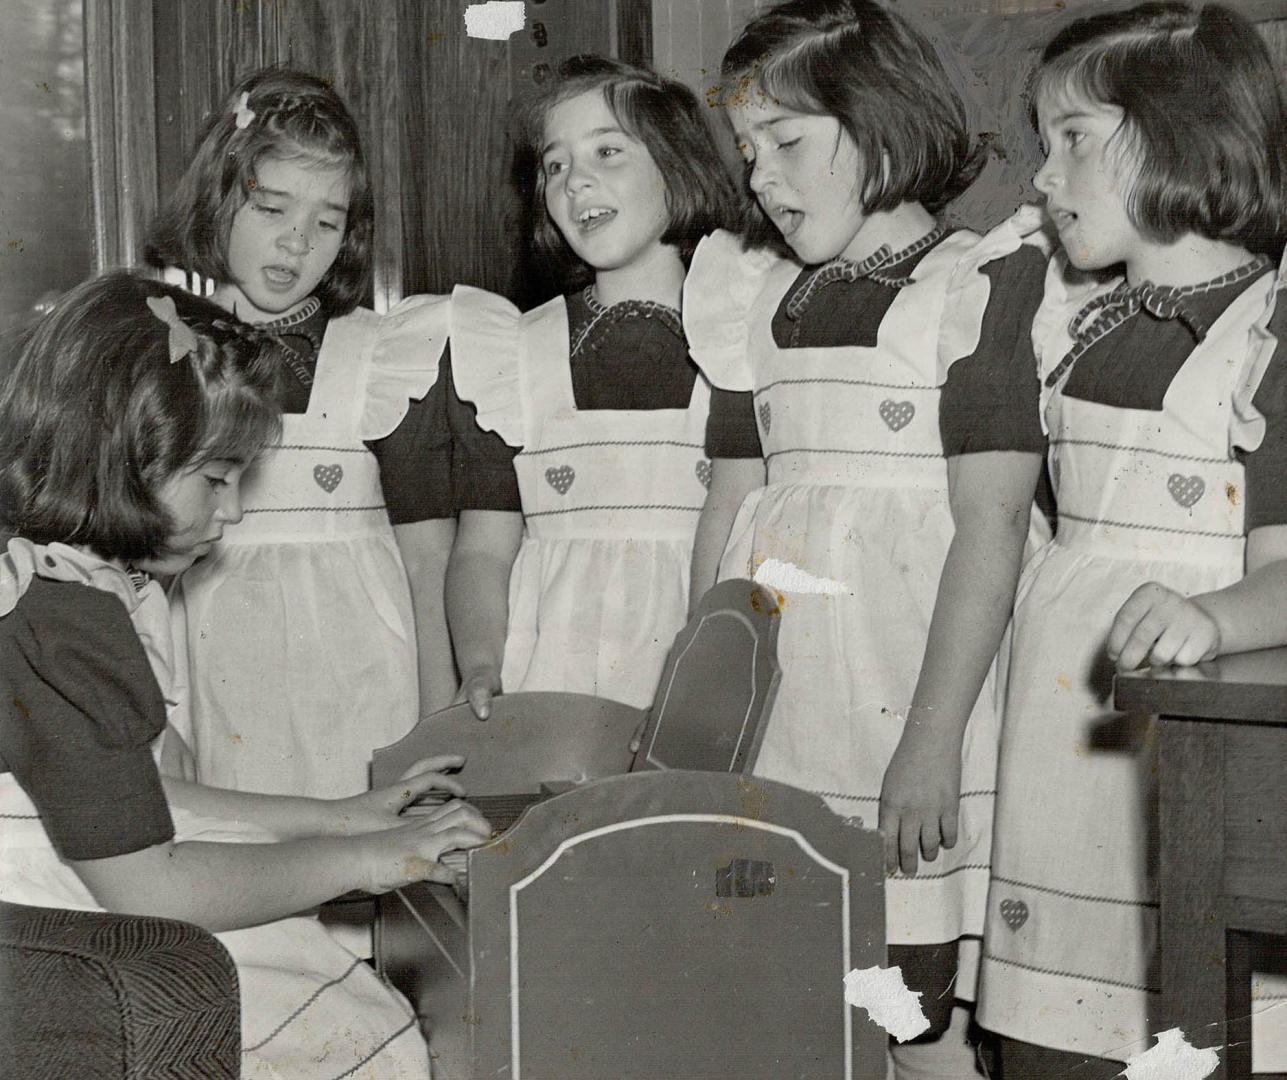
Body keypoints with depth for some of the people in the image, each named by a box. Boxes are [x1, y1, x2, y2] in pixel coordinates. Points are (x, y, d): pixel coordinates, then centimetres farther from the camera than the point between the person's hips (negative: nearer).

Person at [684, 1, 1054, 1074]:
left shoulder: (983, 287, -3)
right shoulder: (764, 304, 16)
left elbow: (993, 521, -10)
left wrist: (933, 738, -16)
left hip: (907, 714, -5)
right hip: (771, 717, 5)